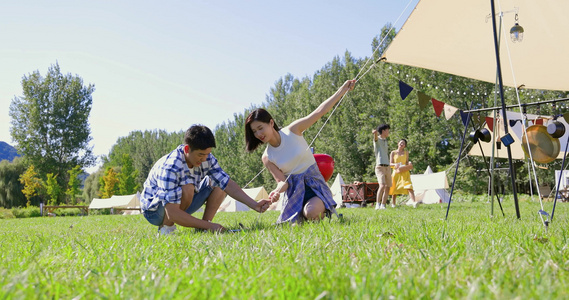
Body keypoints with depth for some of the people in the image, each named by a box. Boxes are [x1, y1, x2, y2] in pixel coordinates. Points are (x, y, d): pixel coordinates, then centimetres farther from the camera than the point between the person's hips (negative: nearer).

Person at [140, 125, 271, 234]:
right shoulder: (170, 167, -35)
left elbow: (227, 183, -11)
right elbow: (172, 213, -39)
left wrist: (254, 204, -23)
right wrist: (208, 225, -39)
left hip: (181, 204, 7)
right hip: (154, 210, -7)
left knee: (218, 183, -9)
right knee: (187, 187, -36)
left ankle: (202, 229, -6)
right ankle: (166, 228, -16)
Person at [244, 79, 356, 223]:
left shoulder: (293, 130, -7)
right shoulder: (267, 158, -2)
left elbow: (319, 111, -10)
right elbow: (282, 181, -6)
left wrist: (343, 89, -15)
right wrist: (277, 191, -32)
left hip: (314, 183, -3)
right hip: (294, 190, 3)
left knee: (312, 212, -33)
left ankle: (324, 211, 3)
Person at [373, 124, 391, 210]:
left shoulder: (385, 141, 21)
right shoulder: (377, 140, -3)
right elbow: (376, 137, -28)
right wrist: (375, 132, -52)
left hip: (387, 167, 8)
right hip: (380, 167, -8)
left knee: (388, 187, 6)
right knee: (382, 185, -22)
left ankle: (383, 205, 11)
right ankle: (377, 205, -21)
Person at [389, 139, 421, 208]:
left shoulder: (406, 152, 13)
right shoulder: (393, 152, 8)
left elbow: (407, 162, 15)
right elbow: (390, 163, 3)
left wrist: (409, 163, -9)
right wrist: (395, 164, -19)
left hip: (404, 172, 0)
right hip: (396, 172, 0)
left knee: (409, 186, -17)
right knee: (394, 188, 3)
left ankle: (413, 201, -30)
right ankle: (393, 204, 16)